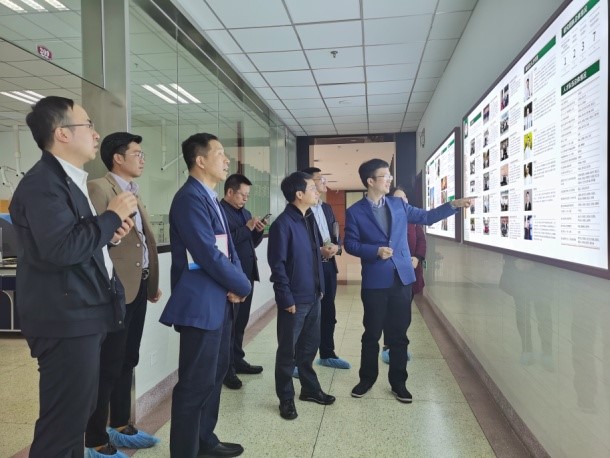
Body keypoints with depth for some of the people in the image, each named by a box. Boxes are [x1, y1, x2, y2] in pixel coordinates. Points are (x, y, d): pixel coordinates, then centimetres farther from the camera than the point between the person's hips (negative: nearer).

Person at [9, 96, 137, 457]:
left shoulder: (71, 180, 15)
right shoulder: (42, 183, -17)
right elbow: (62, 248, -30)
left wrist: (110, 232, 1)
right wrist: (113, 216, -18)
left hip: (82, 315, 10)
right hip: (66, 320, -10)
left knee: (77, 414, 22)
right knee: (63, 422, 1)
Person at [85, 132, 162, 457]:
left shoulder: (134, 194, 18)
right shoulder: (98, 189, -10)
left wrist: (153, 283, 16)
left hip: (138, 287, 9)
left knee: (127, 361, 18)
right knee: (108, 366, 1)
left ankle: (120, 427, 33)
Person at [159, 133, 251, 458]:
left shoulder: (209, 198, 13)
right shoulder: (190, 198, -18)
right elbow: (209, 255, -23)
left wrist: (234, 282, -5)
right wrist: (243, 285, -9)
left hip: (219, 301, 10)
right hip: (201, 304, -10)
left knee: (215, 374, 19)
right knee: (197, 382, 0)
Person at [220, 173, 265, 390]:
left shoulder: (245, 213, 16)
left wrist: (258, 231, -1)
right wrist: (247, 227, -19)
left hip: (247, 275, 8)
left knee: (241, 322, 16)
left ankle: (237, 360, 29)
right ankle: (226, 369, 11)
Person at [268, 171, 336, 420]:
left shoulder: (310, 218, 8)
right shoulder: (283, 223, -16)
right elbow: (277, 264, -16)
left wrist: (320, 286, 14)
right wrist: (286, 298, -16)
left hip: (313, 295, 8)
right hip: (294, 299, -7)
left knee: (310, 345, 19)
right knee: (288, 350, 7)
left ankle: (310, 388, 37)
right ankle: (286, 399, 22)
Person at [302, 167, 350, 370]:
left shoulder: (327, 208, 15)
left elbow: (336, 235, 14)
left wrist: (335, 246, -7)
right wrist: (318, 250, -19)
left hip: (329, 265, 7)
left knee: (328, 312, 15)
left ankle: (327, 354, 29)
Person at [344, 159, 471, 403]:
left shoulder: (398, 204, 8)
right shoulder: (355, 212, -4)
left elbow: (426, 217, 13)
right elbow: (350, 244, -5)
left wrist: (454, 205, 5)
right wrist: (376, 250, -17)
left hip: (402, 278, 3)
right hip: (375, 282, -3)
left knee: (399, 333, 10)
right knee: (372, 333, 9)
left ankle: (398, 382, 25)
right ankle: (367, 379, 28)